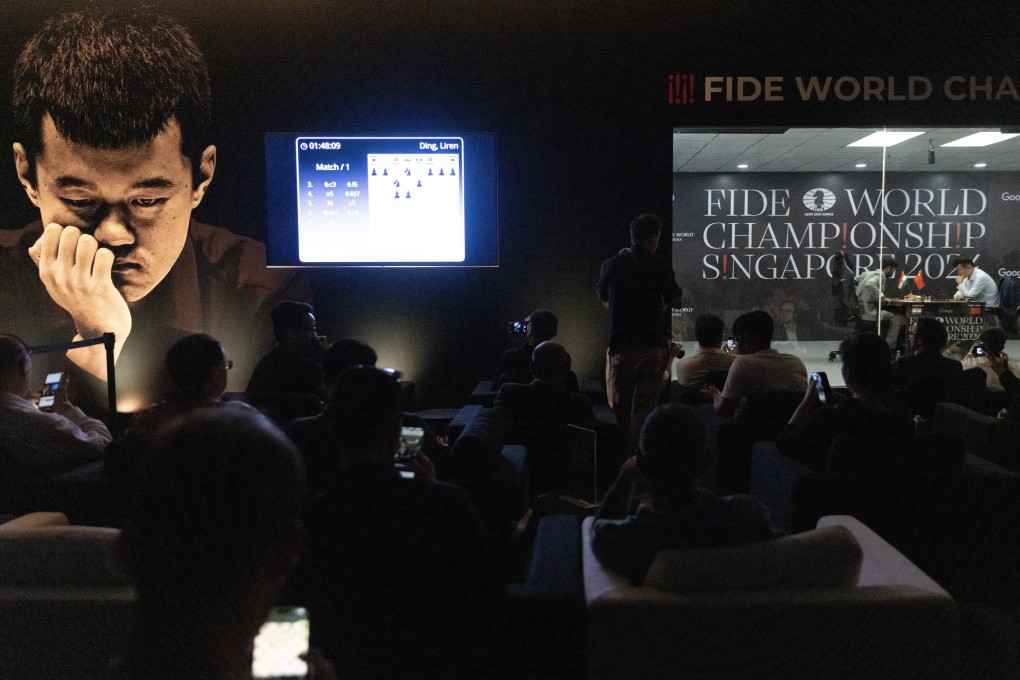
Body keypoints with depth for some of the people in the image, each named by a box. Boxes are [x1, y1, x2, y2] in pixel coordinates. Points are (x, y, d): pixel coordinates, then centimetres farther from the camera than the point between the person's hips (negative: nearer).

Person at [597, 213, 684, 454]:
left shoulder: (611, 265, -1)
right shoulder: (661, 268, -7)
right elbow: (677, 302, 2)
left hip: (620, 346, 2)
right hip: (653, 346, -1)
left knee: (619, 407, 13)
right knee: (643, 410, 4)